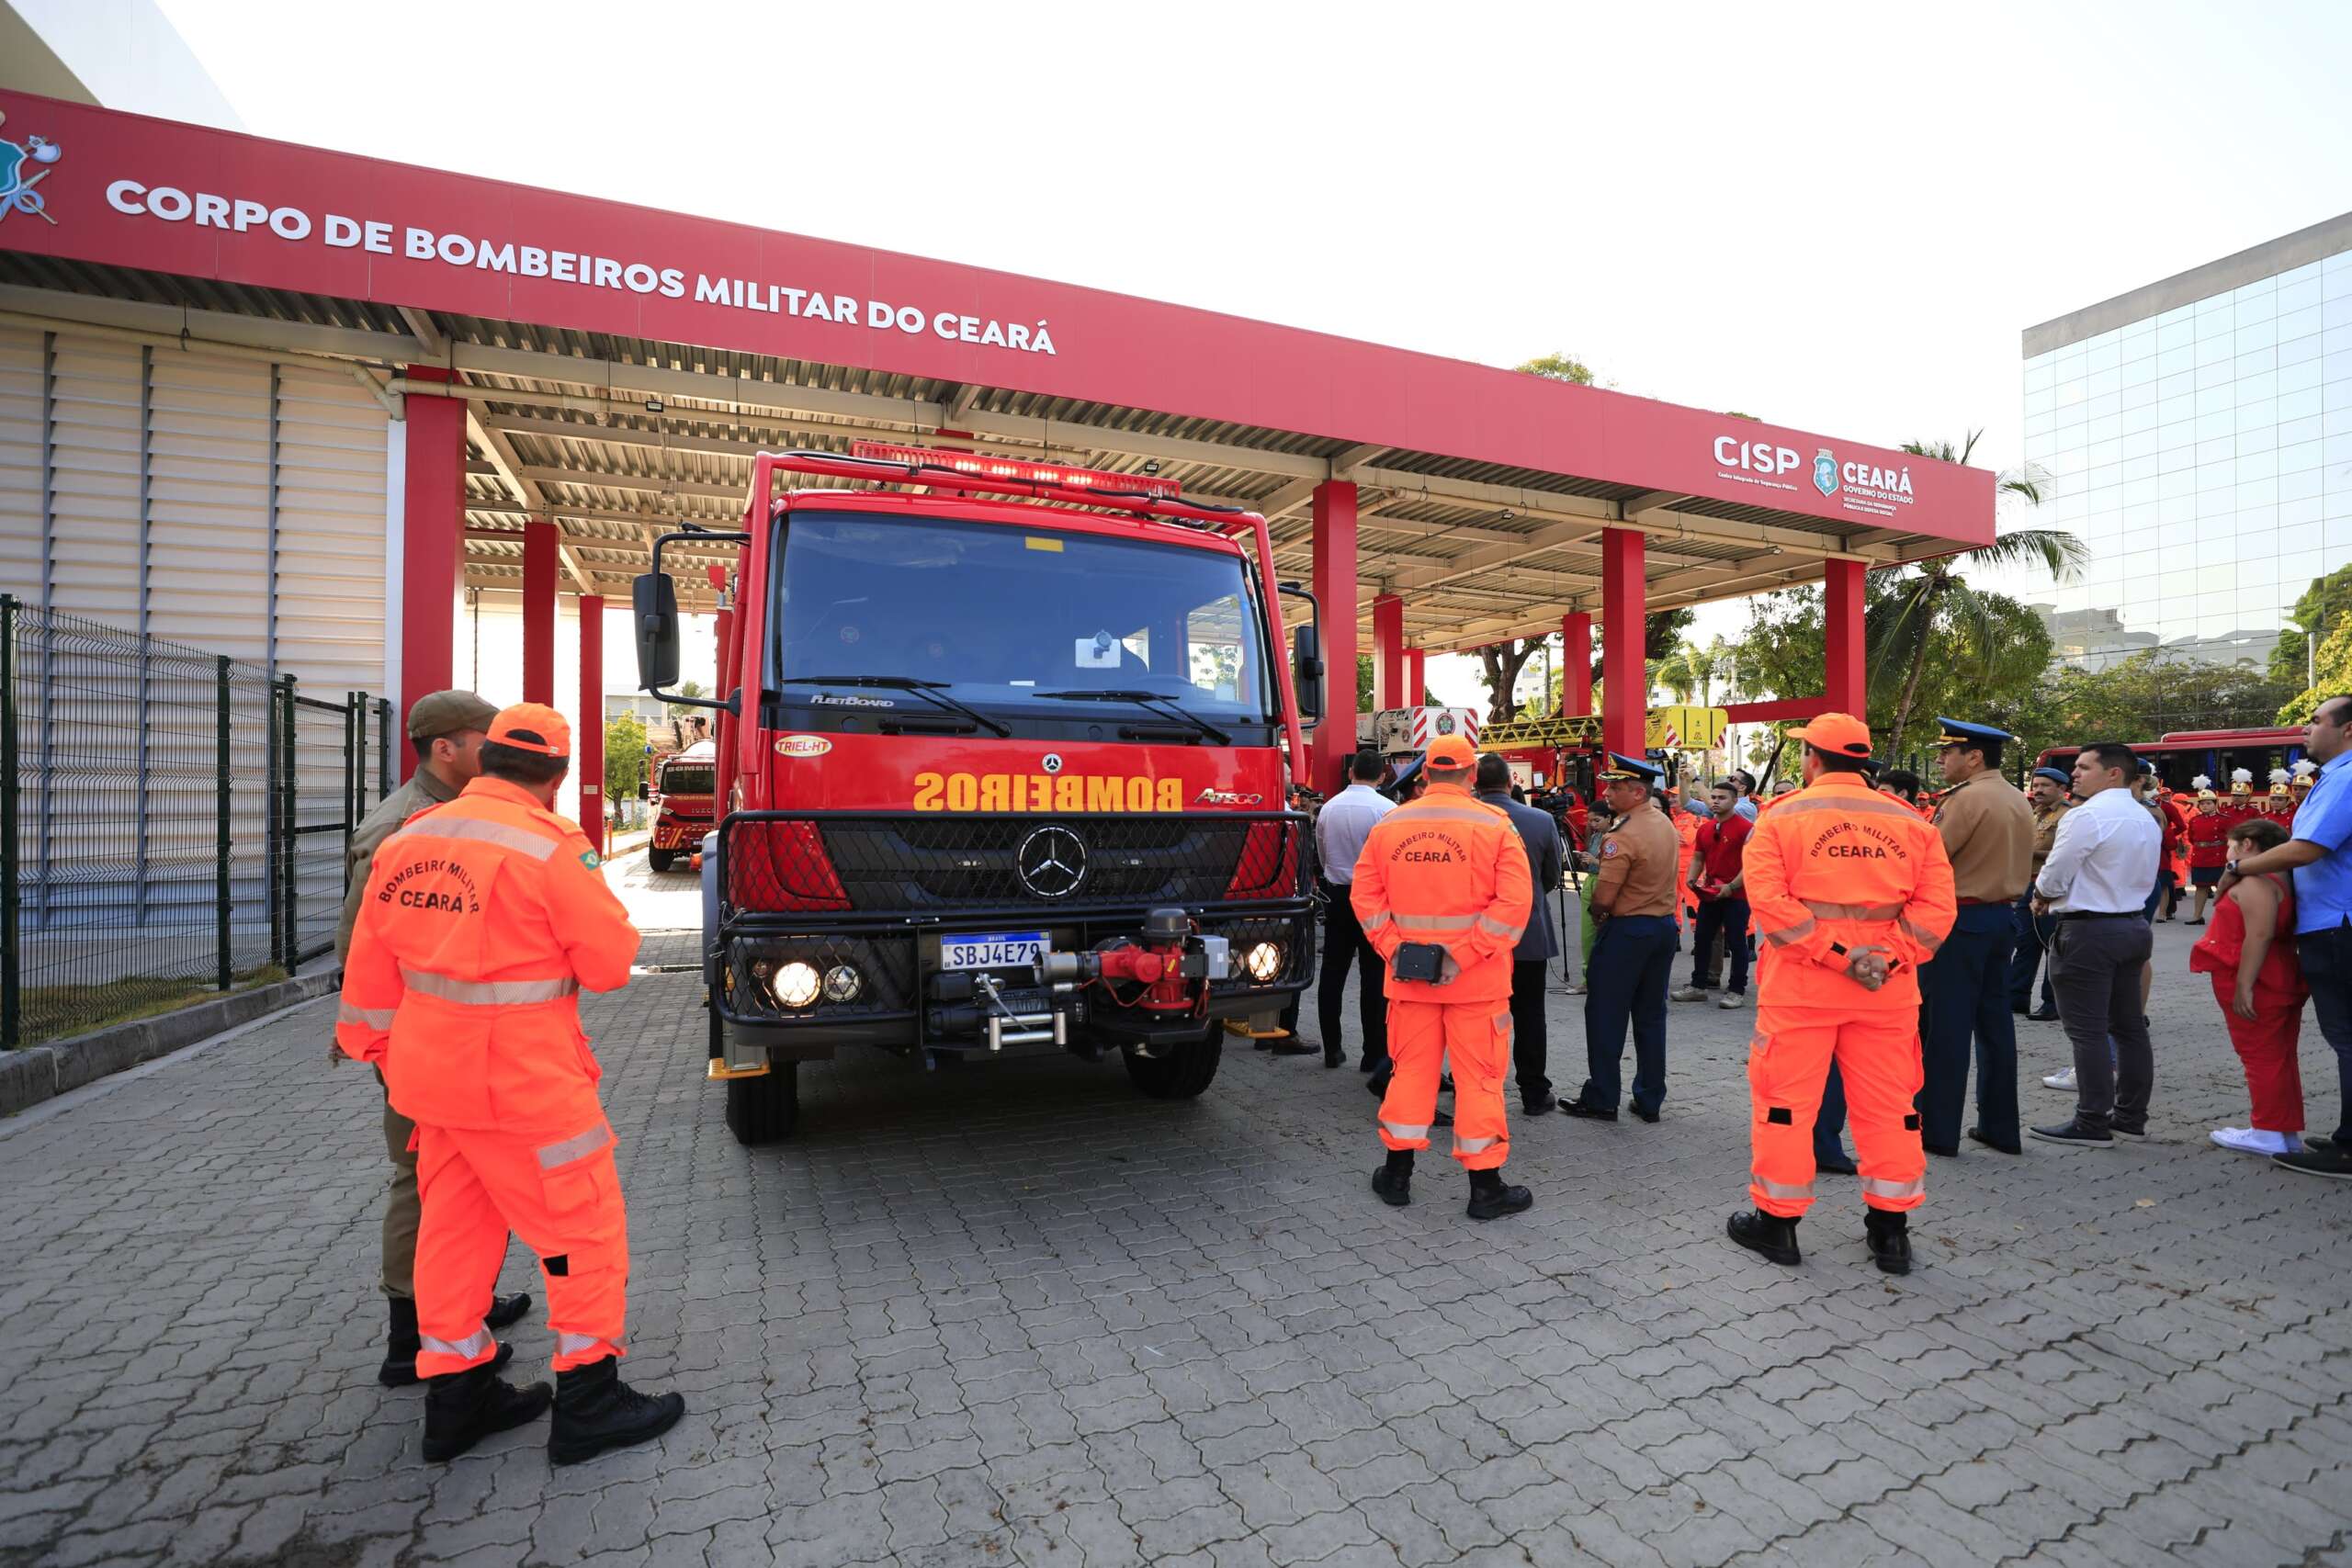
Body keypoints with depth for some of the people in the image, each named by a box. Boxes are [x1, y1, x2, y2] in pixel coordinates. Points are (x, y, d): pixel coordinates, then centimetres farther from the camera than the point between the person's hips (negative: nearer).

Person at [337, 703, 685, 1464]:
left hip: (435, 1072, 8)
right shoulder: (551, 847, -20)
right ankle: (587, 1402, 15)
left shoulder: (408, 841, 3)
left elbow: (372, 965, 11)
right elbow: (610, 963, -15)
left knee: (456, 1228, 18)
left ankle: (455, 1399, 31)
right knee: (584, 1228, 5)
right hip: (523, 1084, -7)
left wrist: (375, 1043, 24)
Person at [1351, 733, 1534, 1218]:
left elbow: (1365, 895, 0)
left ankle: (1397, 1175, 25)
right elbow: (1514, 902, -15)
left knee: (1410, 1068, 15)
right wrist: (1464, 955, -15)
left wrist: (1392, 948, -3)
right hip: (1477, 978, -3)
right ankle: (1486, 1187, 18)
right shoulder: (1494, 825, -8)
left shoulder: (1388, 825, 1)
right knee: (1478, 1075, 7)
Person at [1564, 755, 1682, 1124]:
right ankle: (1650, 1100, 21)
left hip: (1626, 930, -8)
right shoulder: (1668, 826, 7)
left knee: (1606, 1016, 3)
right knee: (1651, 1016, 14)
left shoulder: (1622, 836, -20)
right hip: (1665, 926, 8)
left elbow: (1602, 898, -21)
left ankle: (1601, 1099, 10)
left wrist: (1597, 913, 0)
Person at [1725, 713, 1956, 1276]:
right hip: (1888, 984, 4)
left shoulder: (1781, 816, -5)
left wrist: (1836, 953, -13)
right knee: (1888, 1103, 14)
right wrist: (1890, 955, -9)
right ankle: (1890, 1229, 24)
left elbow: (1768, 898, -15)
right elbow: (1937, 904, -2)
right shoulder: (1910, 821, 6)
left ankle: (1777, 1220, 16)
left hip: (1800, 981, -3)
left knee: (1785, 1099, 7)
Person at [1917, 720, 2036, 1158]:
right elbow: (2021, 865, 17)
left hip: (1961, 919, -9)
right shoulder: (2019, 801, 13)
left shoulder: (1967, 798, -15)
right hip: (2002, 916, 9)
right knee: (1995, 1022, 13)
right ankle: (2000, 1126, 20)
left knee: (1946, 1025, -3)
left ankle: (1938, 1130, 3)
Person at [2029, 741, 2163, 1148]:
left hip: (2089, 931, -9)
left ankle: (2092, 1125, 0)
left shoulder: (2086, 816, -17)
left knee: (2087, 1031, -4)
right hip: (2134, 924, 10)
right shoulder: (2147, 819, 14)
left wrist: (2040, 898, 6)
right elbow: (2145, 878, 19)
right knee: (2129, 1026, 15)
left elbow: (2053, 878, -17)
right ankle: (2131, 1116, 23)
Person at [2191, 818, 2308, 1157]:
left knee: (2261, 1056, -3)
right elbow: (2283, 934, 17)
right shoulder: (2281, 880, 14)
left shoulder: (2254, 881, -17)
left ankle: (2269, 1133, 3)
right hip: (2282, 984, 10)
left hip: (2257, 987, -10)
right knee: (2280, 1058, 14)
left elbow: (2259, 935, -25)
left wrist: (2243, 986, -24)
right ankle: (2288, 1132, 21)